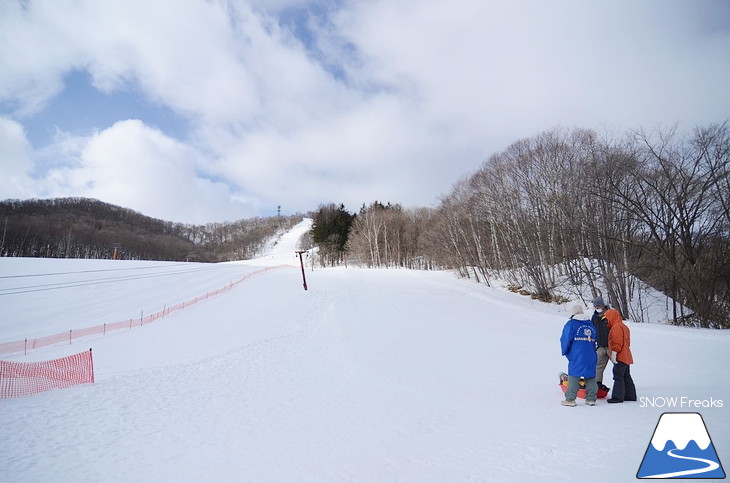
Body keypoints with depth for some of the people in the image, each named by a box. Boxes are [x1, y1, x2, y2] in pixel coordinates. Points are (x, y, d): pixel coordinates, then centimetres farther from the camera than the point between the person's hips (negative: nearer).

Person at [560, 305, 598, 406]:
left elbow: (566, 340, -5)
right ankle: (591, 399, 14)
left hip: (576, 357, -5)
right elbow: (594, 341, 17)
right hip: (591, 357, 5)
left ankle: (570, 399, -3)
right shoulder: (591, 325, 14)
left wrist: (565, 352, 9)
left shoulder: (571, 324, -4)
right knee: (590, 377, 11)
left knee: (573, 377, -3)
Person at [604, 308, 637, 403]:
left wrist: (614, 353, -19)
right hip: (626, 357, 11)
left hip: (620, 357, -11)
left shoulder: (617, 327, -14)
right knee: (626, 377, 15)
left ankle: (618, 396, -8)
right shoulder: (624, 326, 20)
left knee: (618, 377, -9)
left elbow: (617, 342, -22)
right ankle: (630, 395, 21)